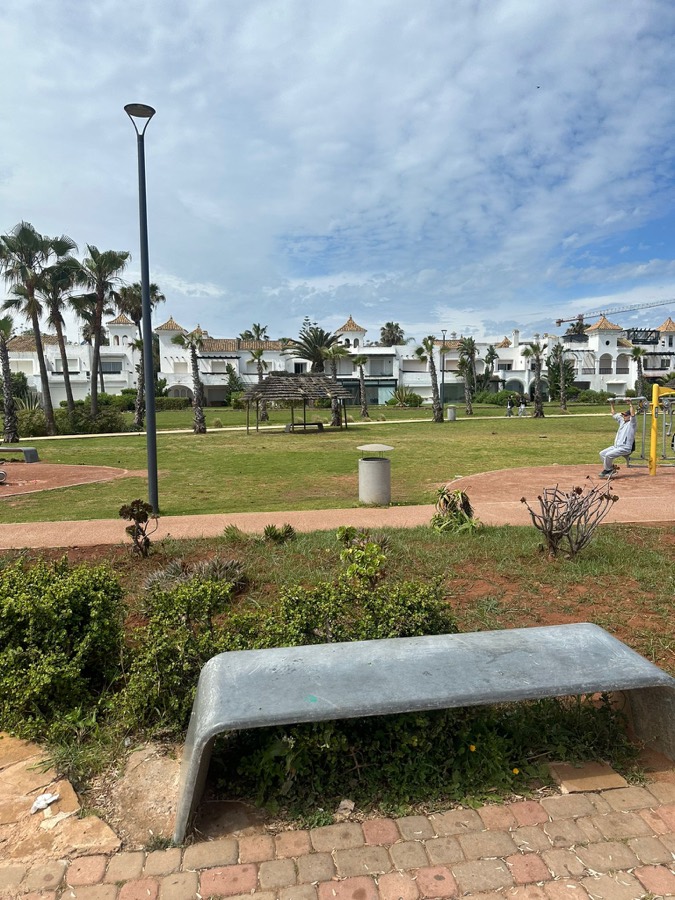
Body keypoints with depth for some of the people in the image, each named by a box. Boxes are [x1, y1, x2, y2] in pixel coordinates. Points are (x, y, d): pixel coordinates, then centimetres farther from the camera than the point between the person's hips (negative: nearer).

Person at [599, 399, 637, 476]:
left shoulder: (632, 423, -5)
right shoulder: (622, 421, 18)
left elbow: (633, 414, -25)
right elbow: (614, 414, 27)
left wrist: (630, 404, -24)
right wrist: (611, 404, 24)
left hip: (625, 448, -9)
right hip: (616, 446, 9)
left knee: (608, 455, -25)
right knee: (602, 453, -1)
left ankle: (607, 470, -6)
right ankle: (611, 467, 8)